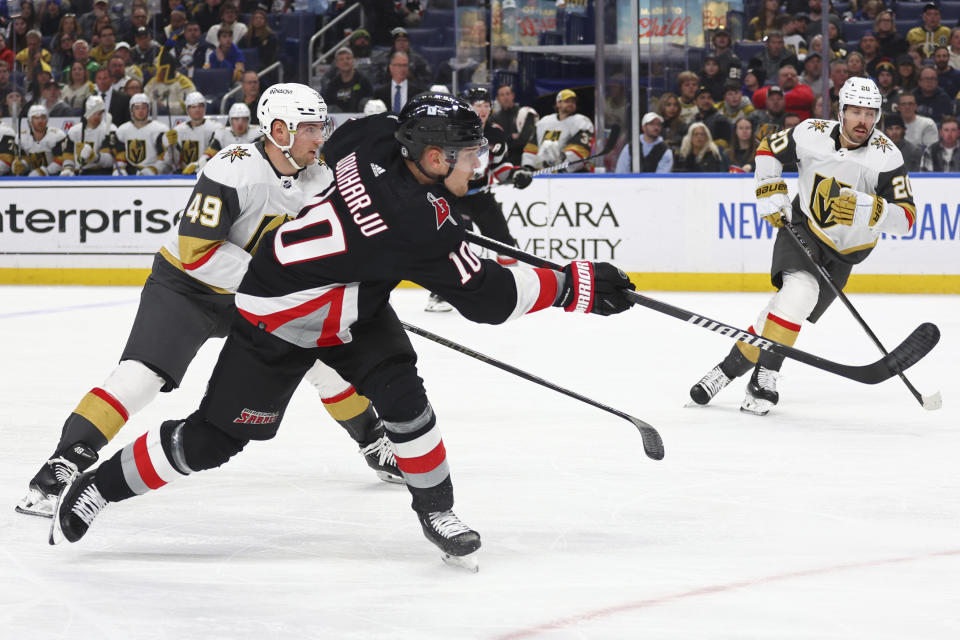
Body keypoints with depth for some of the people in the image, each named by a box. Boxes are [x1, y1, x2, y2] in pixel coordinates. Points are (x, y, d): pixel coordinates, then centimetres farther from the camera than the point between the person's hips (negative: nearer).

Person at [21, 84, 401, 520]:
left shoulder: (317, 176, -6)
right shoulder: (234, 171, -29)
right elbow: (197, 251, -32)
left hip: (251, 296, 7)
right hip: (185, 285, -7)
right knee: (140, 375, -24)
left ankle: (375, 442, 30)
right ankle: (61, 469, -25)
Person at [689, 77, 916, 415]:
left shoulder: (886, 156, -19)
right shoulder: (813, 134, -14)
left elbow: (905, 218, -23)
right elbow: (769, 149, 7)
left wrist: (864, 207, -38)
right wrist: (770, 194, -1)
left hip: (842, 253, 1)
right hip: (801, 228, -1)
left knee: (792, 305, -11)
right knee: (798, 289, -26)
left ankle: (732, 366, 2)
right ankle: (764, 377, -17)